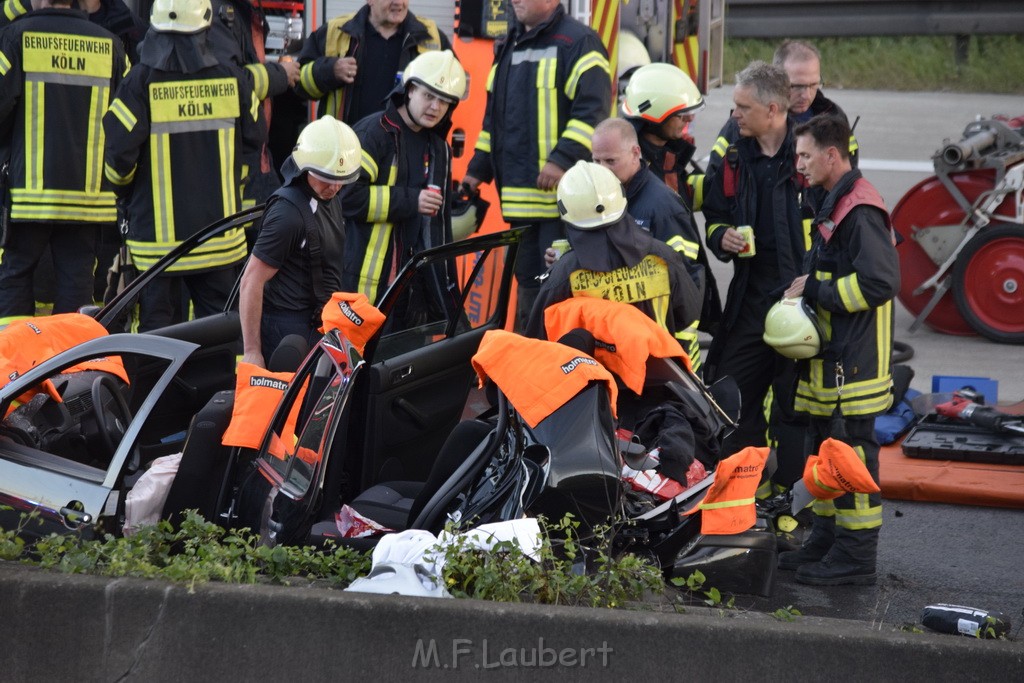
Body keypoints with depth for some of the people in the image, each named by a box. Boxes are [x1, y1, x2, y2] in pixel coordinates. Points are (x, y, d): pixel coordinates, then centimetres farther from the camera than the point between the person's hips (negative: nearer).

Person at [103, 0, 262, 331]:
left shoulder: (141, 81, -11)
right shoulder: (231, 80, -2)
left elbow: (118, 150, -12)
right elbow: (252, 140, 10)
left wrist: (124, 190, 8)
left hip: (158, 233, -3)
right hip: (219, 234, 3)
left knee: (158, 322, 4)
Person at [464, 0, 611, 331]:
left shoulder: (578, 43, -7)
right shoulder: (509, 47, 20)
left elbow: (593, 110, -17)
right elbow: (495, 115, 28)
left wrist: (563, 159, -25)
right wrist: (478, 168, 23)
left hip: (564, 190, -8)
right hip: (521, 196, 8)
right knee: (529, 280, 14)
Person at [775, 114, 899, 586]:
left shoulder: (860, 210, -16)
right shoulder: (835, 204, 18)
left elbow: (879, 281, -24)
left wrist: (814, 291, -16)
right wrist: (805, 288, 8)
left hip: (855, 361, -11)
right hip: (831, 358, 11)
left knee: (853, 451, -6)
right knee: (825, 446, 16)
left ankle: (856, 556, -1)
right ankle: (827, 541, 25)